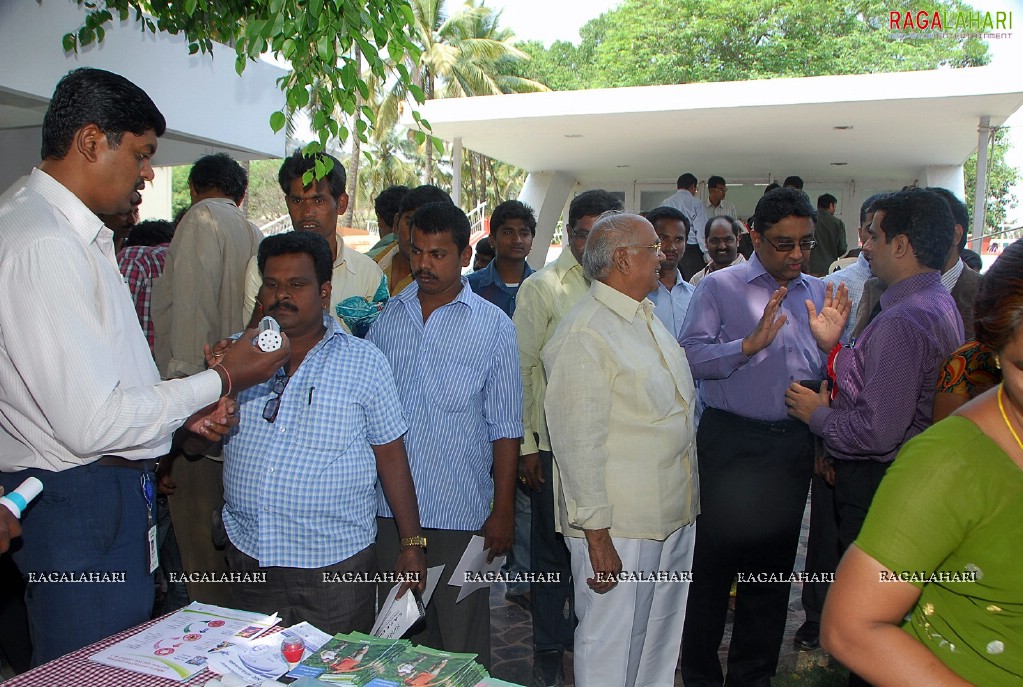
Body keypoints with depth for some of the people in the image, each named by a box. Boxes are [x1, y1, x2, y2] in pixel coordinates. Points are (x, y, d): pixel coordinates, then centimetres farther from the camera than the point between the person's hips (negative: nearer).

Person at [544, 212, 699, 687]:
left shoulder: (647, 318, 13)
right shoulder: (584, 334, -17)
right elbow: (577, 442, -19)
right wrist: (596, 532, -19)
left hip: (674, 516, 9)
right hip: (618, 526, -9)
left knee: (662, 642, 21)